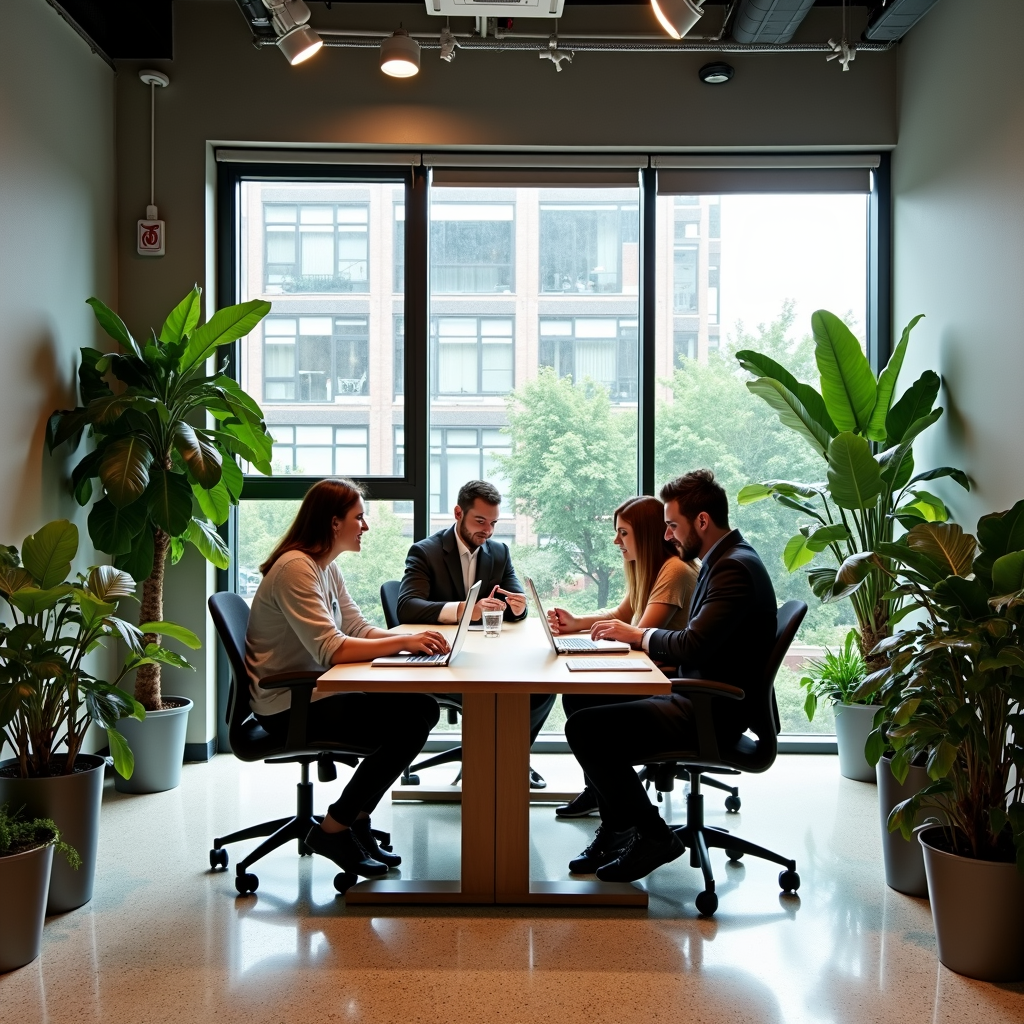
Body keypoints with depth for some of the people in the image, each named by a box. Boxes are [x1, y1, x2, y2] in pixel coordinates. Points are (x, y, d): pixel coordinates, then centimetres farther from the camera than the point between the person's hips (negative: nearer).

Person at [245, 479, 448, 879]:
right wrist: (403, 642, -26)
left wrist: (411, 638, -8)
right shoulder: (295, 569, -20)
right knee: (408, 724, -17)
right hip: (288, 707, -9)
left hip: (314, 693, 9)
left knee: (423, 708, -3)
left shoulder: (326, 567, 12)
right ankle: (334, 830, -3)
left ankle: (356, 821, 7)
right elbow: (330, 649, -26)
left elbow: (358, 628, 10)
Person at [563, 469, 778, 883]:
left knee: (584, 728, -16)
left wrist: (639, 635, -8)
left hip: (714, 713, -11)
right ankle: (616, 833, 17)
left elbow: (692, 645, -27)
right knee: (597, 702, 15)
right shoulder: (726, 559, 13)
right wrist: (632, 634, 2)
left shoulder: (734, 568, -20)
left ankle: (652, 836, -1)